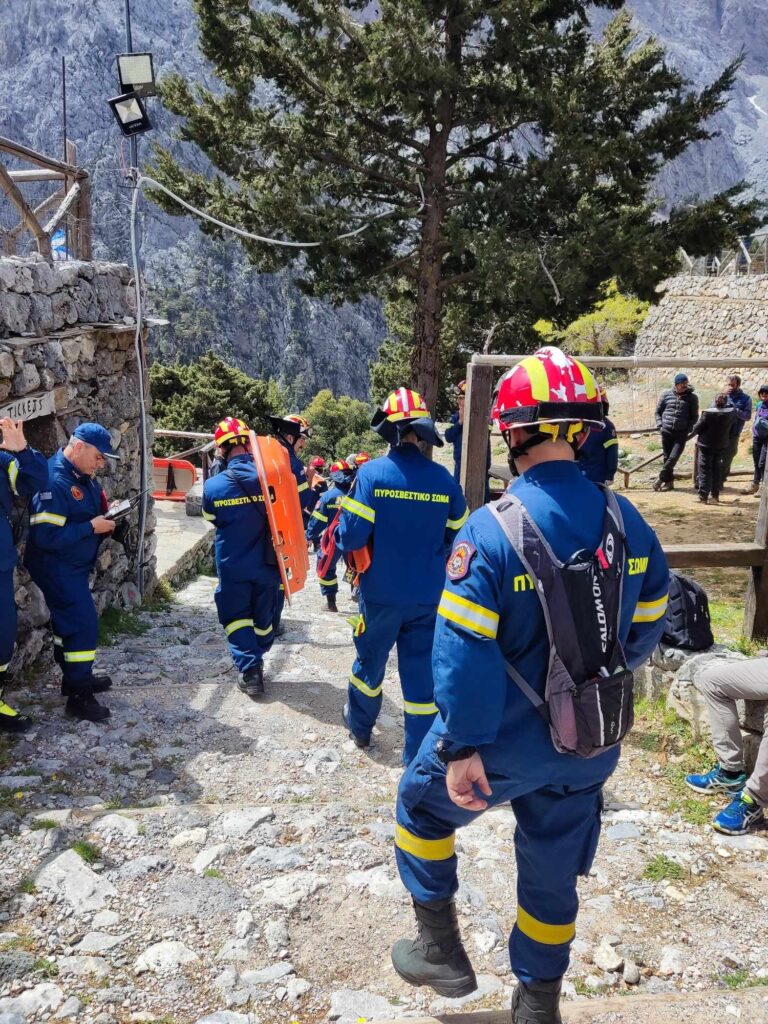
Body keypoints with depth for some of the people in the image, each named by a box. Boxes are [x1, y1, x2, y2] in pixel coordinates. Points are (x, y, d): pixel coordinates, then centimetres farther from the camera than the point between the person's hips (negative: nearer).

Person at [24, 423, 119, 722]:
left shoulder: (83, 476, 3)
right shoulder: (54, 481, -27)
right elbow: (47, 535, -31)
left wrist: (105, 514, -3)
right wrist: (92, 527, -25)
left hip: (74, 565, 10)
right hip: (57, 567, -10)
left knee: (69, 622, 20)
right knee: (83, 624, -8)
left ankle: (77, 677, 35)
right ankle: (79, 697, 1)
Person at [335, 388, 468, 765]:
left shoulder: (371, 473, -14)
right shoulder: (444, 479, -6)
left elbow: (350, 536, -16)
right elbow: (457, 536, 3)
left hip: (381, 593, -1)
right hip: (429, 596, 1)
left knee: (370, 661, 21)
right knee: (422, 673, 9)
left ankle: (360, 727, 43)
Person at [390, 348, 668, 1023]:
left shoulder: (492, 529, -23)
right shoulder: (627, 521, -6)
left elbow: (464, 651, -24)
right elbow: (646, 626, 5)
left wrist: (461, 749, -14)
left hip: (508, 739, -5)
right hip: (594, 746, 5)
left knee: (423, 804, 23)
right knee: (554, 867, 23)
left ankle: (440, 948, 32)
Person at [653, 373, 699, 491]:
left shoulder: (692, 397, 2)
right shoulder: (667, 395, 5)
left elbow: (694, 416, 5)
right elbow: (658, 411, 14)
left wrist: (688, 429, -7)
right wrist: (659, 424, 1)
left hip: (681, 433, -2)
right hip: (666, 432, 2)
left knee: (673, 457, -12)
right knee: (667, 457, 7)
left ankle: (661, 479, 0)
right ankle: (669, 482, 18)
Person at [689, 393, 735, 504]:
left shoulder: (707, 413, -18)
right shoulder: (730, 413, -8)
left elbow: (697, 428, -12)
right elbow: (731, 428, 6)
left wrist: (692, 433, 9)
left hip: (706, 445, -3)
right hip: (722, 446, 4)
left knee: (704, 470, 5)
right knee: (717, 470, 15)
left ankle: (703, 495, -1)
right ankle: (715, 495, 17)